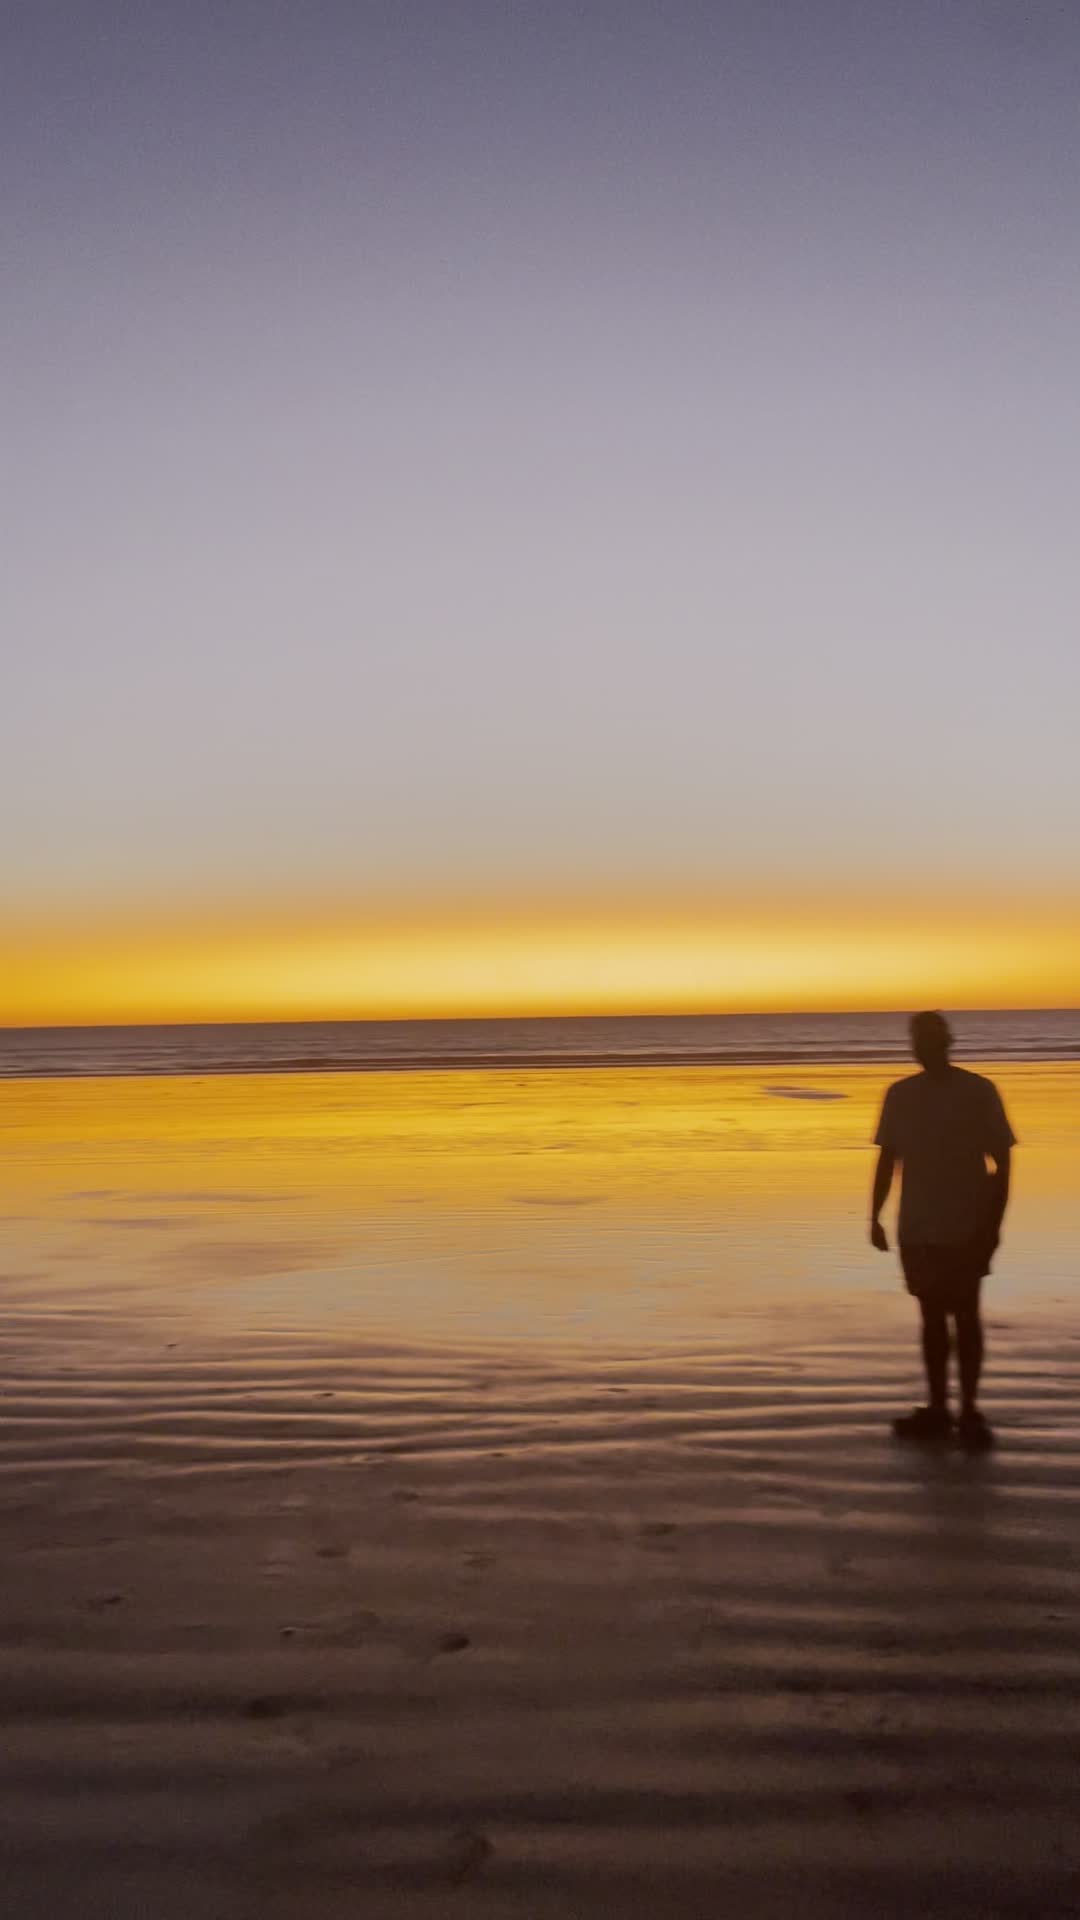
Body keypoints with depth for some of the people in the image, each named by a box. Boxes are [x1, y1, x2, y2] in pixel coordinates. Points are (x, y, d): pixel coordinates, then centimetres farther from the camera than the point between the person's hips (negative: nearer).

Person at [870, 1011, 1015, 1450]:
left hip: (967, 1228, -4)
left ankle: (970, 1412, 12)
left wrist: (993, 1224, -10)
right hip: (917, 1229, 4)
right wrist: (875, 1217, 6)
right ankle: (937, 1410, 21)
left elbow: (1001, 1162, -5)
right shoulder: (900, 1095, 3)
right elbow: (887, 1160, 9)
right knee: (932, 1318, 12)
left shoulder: (979, 1092, -7)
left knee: (965, 1318, 2)